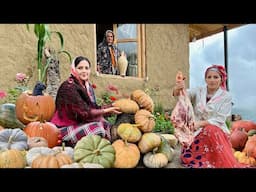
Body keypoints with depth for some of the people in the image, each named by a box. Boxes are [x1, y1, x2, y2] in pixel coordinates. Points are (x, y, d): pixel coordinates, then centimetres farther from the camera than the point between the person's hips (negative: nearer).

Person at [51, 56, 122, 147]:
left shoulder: (87, 86, 7)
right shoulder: (68, 87, -19)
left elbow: (94, 108, 3)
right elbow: (83, 112, -22)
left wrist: (113, 105, -3)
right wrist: (105, 111, -23)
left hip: (78, 124, 8)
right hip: (65, 129, -8)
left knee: (106, 125, -10)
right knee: (99, 128, -25)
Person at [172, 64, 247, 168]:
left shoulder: (226, 96, -1)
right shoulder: (198, 91, 4)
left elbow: (219, 120, -9)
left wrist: (200, 123, -24)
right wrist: (177, 88, -40)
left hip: (217, 131, 0)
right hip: (196, 131, 0)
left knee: (211, 129, -36)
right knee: (187, 158, -25)